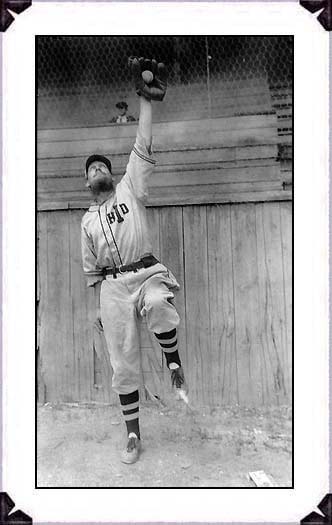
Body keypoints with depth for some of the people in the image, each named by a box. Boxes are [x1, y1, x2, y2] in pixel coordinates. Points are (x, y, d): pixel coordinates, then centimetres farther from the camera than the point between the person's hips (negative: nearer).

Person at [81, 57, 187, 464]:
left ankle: (173, 361, -9)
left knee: (160, 306, -39)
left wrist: (145, 100, -9)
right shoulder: (87, 219, 18)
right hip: (112, 286, 3)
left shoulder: (130, 189, 10)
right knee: (123, 362, 3)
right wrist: (98, 305, 16)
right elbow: (91, 267, 20)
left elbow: (142, 150, -3)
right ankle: (133, 434, 20)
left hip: (147, 273, -2)